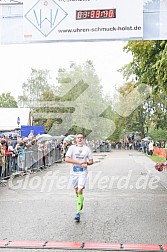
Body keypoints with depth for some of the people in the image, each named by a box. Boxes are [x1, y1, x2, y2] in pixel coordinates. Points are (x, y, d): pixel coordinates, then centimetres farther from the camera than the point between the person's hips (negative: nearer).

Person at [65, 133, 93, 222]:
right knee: (76, 190, 14)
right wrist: (79, 162, -17)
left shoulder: (87, 149, 4)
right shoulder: (72, 148, -1)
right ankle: (81, 200, 49)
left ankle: (78, 212, -12)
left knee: (80, 190, -15)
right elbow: (67, 159, -13)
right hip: (73, 172, 2)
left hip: (82, 172, -1)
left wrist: (86, 163, -11)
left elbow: (91, 161, 11)